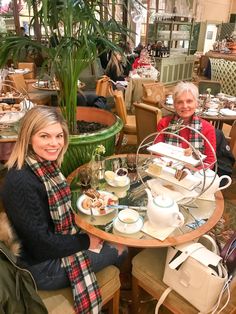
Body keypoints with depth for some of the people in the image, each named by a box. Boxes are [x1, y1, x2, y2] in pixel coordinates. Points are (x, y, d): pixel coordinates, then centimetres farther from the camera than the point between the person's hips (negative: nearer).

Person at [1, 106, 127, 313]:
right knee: (120, 249, 6)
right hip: (42, 267, -7)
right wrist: (86, 241, -15)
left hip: (55, 244, 8)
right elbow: (42, 243, -27)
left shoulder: (45, 165, -6)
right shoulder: (21, 182, -32)